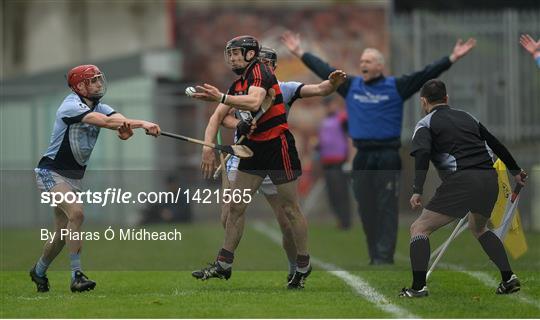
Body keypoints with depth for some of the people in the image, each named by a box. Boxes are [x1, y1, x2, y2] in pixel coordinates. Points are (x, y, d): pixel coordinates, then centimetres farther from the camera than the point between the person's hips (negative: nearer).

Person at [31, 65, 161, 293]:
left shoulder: (99, 107, 4)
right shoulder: (71, 106, -19)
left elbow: (120, 119, -18)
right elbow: (105, 121, -33)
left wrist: (125, 126, -43)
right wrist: (142, 124, -39)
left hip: (74, 177, 8)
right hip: (51, 173, -8)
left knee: (63, 234, 10)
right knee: (76, 213, -27)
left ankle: (39, 272, 34)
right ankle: (77, 276, -26)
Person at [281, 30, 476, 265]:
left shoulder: (396, 87, 1)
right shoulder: (351, 86, 12)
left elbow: (426, 74, -3)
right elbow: (323, 70, 20)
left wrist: (452, 59, -11)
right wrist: (300, 53, 25)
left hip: (387, 157, -4)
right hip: (362, 157, 4)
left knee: (386, 208, -6)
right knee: (366, 208, 6)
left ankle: (384, 257, -7)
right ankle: (374, 256, 15)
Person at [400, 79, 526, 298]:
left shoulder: (426, 124, 8)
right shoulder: (466, 117, 25)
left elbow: (422, 154, -11)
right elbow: (496, 144, 31)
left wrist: (417, 191, -20)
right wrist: (515, 171, 44)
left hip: (462, 181, -6)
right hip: (490, 179, 6)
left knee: (419, 229, 3)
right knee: (479, 228, 32)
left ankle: (418, 286, -11)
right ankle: (508, 278, 20)